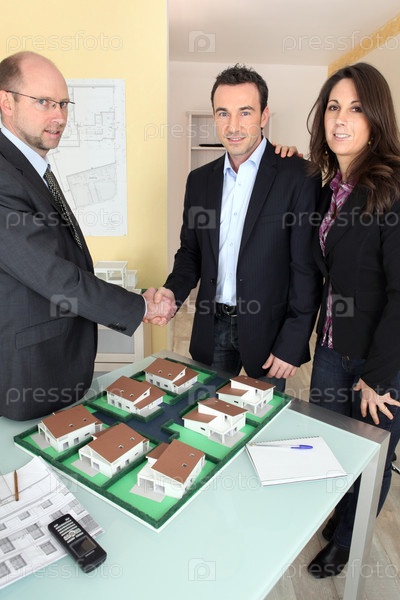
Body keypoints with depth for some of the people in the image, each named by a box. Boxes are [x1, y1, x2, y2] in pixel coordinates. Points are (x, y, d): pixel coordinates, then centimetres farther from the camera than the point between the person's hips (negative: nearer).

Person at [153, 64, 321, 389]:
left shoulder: (299, 176, -10)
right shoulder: (200, 179, 6)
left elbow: (306, 267, -11)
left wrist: (293, 344, -13)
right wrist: (174, 290, -8)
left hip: (267, 330, -4)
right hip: (211, 330, 4)